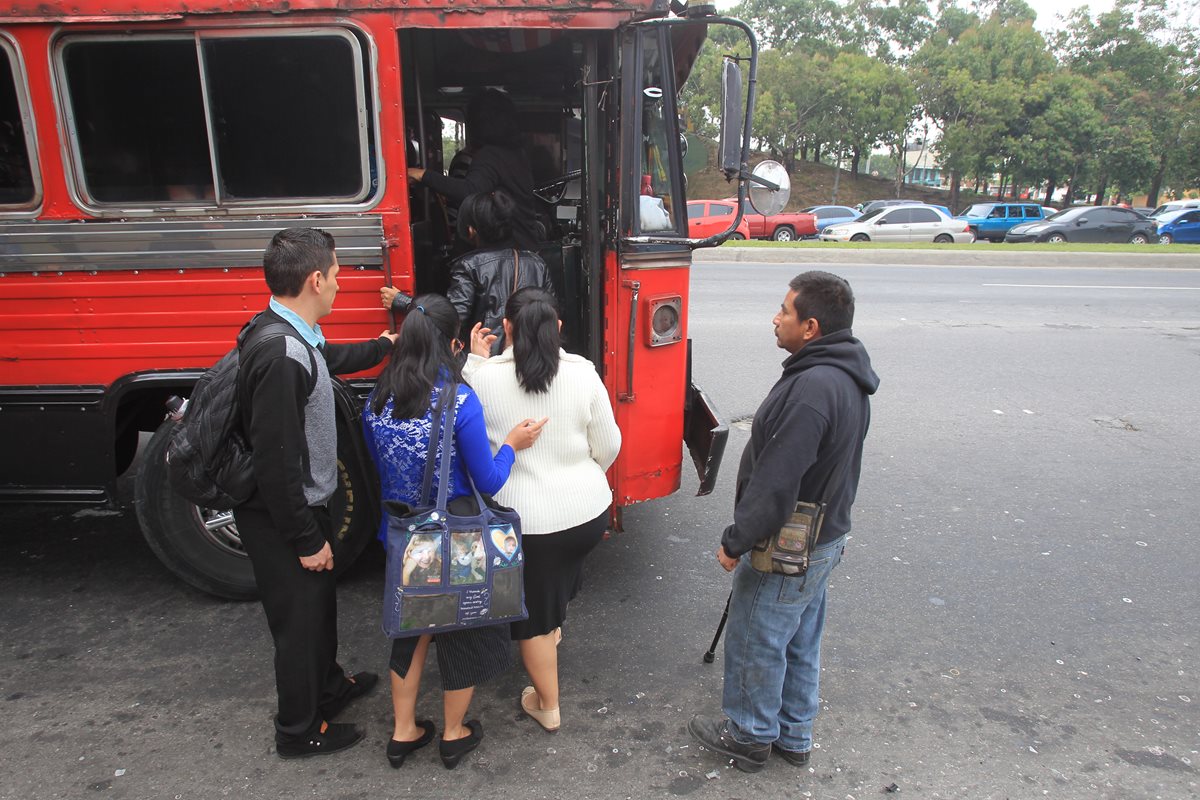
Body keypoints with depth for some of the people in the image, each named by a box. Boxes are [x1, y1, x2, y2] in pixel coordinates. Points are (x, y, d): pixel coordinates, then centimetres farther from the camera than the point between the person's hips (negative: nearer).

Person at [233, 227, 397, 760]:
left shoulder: (291, 336, 0)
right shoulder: (281, 356, -31)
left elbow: (329, 359, 25)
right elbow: (275, 462, -30)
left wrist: (382, 345, 40)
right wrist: (307, 539, -21)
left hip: (299, 506, 10)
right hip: (280, 519, -10)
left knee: (320, 601, 26)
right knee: (299, 619, 9)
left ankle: (328, 686, 50)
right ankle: (299, 731, 32)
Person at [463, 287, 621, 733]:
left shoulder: (485, 376, -14)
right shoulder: (583, 373, -9)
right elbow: (607, 448, -2)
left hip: (526, 518, -3)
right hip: (589, 511, 3)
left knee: (535, 614, 16)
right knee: (563, 573, 34)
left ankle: (547, 707, 31)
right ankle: (554, 628, 60)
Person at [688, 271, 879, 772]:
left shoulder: (811, 388, -30)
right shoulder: (846, 376, 3)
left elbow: (776, 482, -30)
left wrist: (736, 542, -18)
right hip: (825, 538, 10)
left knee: (754, 642, 10)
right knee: (800, 642, 23)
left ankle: (750, 737, 31)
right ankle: (793, 736, 40)